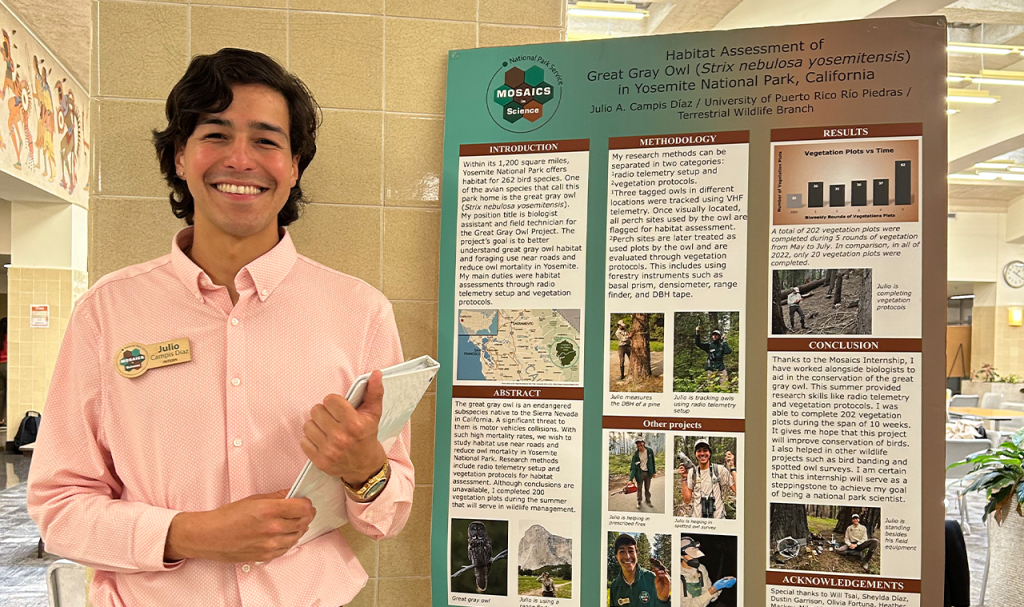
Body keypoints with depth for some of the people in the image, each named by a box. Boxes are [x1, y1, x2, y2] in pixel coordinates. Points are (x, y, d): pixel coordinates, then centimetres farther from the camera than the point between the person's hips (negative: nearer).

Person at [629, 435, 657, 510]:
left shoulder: (650, 451, -11)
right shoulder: (636, 454, -15)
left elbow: (652, 462, 2)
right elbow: (633, 467, -17)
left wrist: (653, 472, 6)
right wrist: (631, 479, -25)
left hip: (648, 473, 1)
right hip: (640, 473, -1)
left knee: (647, 488, 16)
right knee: (639, 488, 9)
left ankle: (648, 501, 32)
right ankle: (639, 502, 25)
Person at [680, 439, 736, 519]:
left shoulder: (720, 470, -7)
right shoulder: (691, 472, 1)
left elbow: (737, 490, -18)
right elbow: (687, 500, -3)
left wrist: (732, 467, -19)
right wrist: (684, 478, -10)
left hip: (718, 518, -2)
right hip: (697, 518, 2)